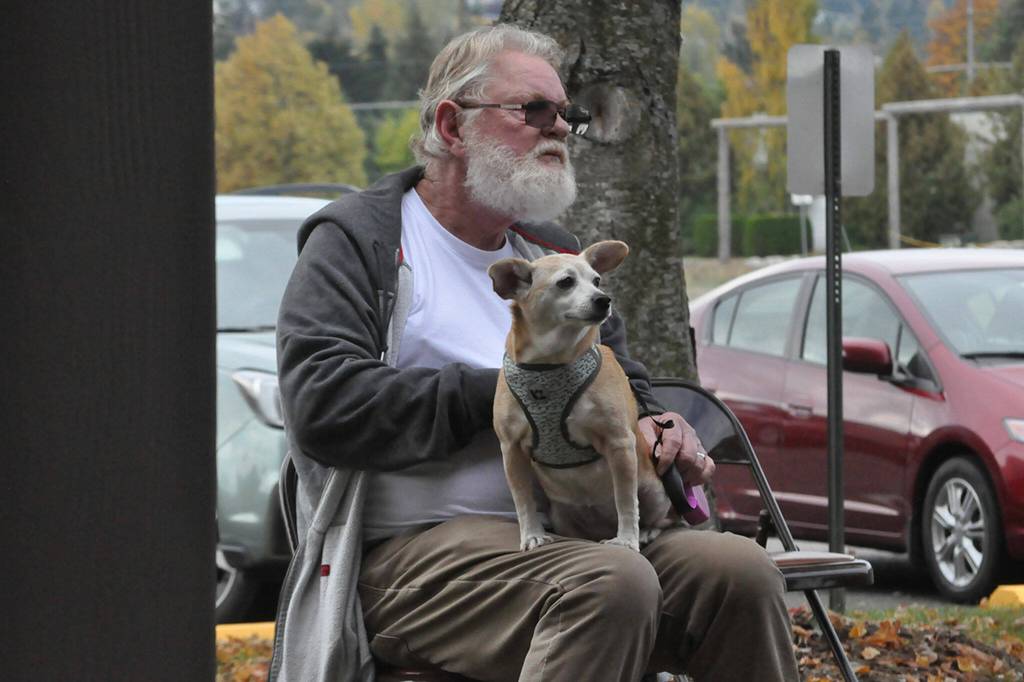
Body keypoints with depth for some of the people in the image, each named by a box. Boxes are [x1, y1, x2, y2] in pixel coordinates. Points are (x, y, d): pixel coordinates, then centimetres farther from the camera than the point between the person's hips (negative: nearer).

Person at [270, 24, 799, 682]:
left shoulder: (554, 255, 27)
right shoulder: (358, 240, 5)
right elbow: (323, 404, -10)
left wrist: (662, 427, 6)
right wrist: (505, 393, -9)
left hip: (568, 536, 6)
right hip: (419, 546, -6)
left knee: (741, 569, -22)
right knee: (611, 581, -36)